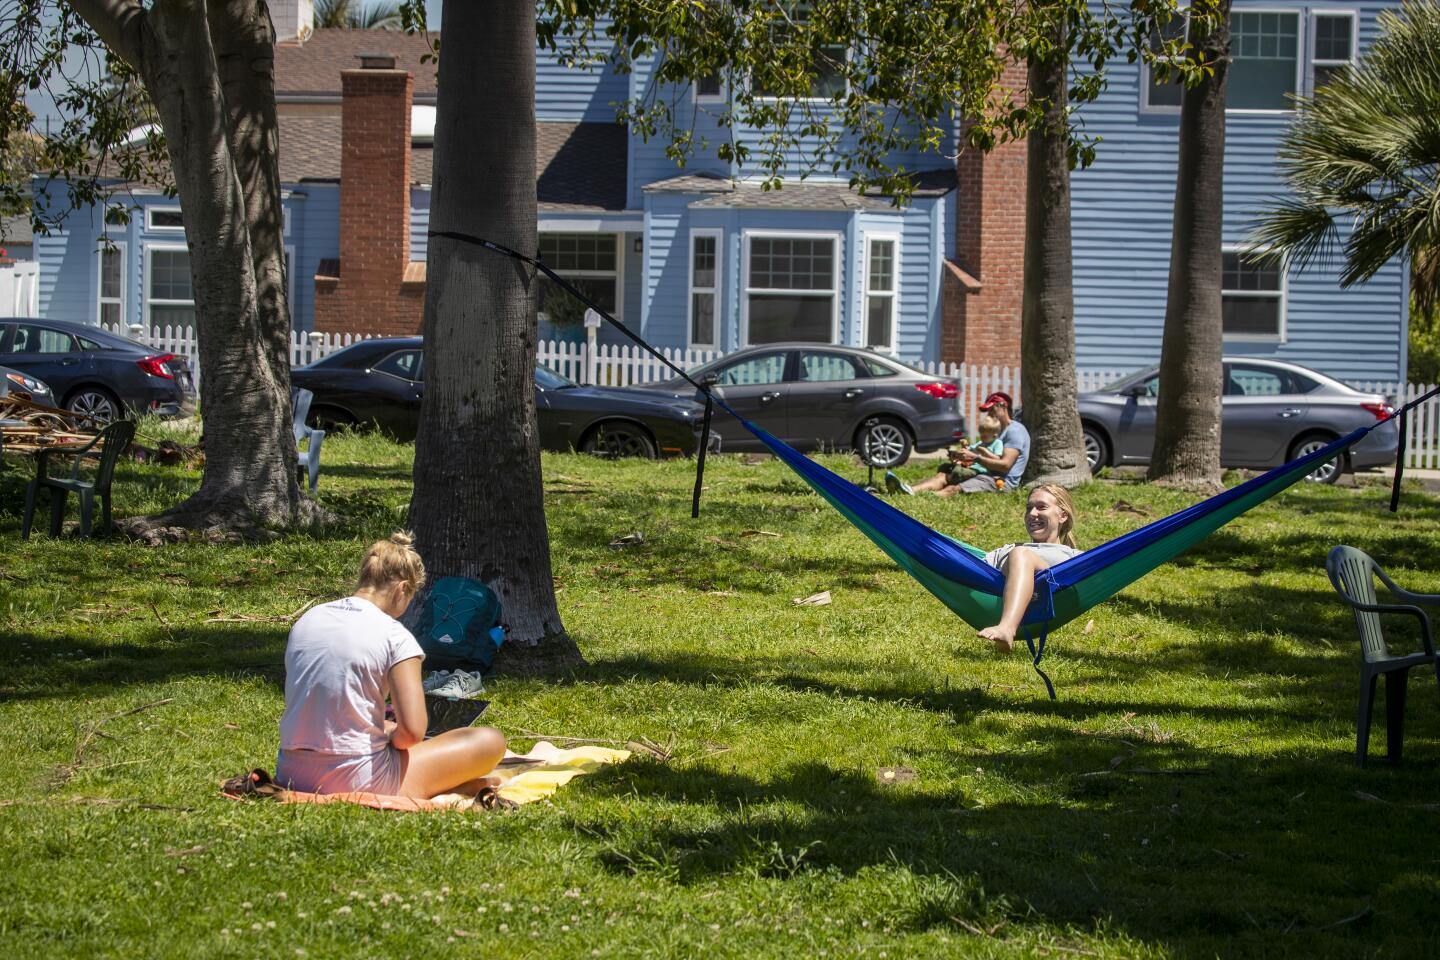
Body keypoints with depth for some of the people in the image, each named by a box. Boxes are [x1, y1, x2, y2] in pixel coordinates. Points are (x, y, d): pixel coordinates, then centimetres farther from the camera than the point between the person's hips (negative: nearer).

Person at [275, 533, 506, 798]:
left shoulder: (305, 621, 9)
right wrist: (392, 736, 5)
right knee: (490, 741, 4)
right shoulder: (395, 637, -9)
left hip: (290, 775, 6)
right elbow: (412, 730, -17)